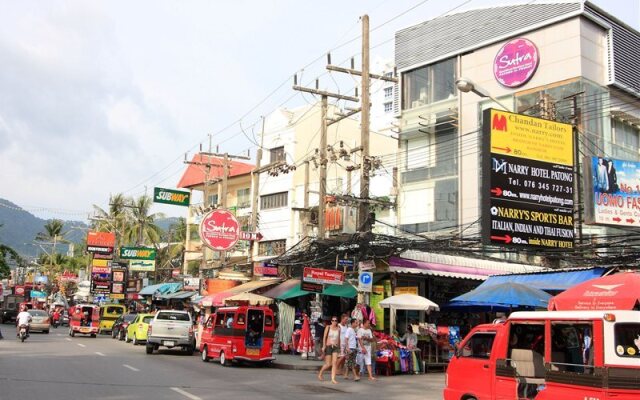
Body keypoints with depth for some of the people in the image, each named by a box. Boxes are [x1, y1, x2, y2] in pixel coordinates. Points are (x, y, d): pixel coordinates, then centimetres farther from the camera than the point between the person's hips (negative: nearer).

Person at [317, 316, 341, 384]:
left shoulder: (338, 328, 6)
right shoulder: (328, 327, -2)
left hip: (335, 347, 2)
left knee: (335, 362, -14)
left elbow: (339, 338, 12)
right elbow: (324, 337, -3)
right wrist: (324, 346, -10)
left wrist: (339, 347, 12)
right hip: (328, 346, -2)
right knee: (328, 364, 0)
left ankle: (333, 379, -13)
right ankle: (320, 374, 26)